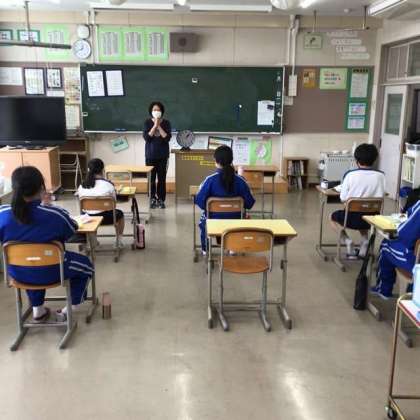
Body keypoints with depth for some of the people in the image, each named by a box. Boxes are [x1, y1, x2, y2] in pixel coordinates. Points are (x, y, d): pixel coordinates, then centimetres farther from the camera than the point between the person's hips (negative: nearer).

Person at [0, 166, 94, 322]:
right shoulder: (55, 214, -24)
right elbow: (72, 229, -3)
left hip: (18, 272, 4)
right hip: (50, 272, -3)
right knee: (85, 264, 25)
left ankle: (37, 310, 39)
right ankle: (70, 308, 22)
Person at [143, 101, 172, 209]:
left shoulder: (166, 123, 1)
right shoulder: (147, 122, 0)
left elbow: (167, 138, -10)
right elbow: (146, 137, -12)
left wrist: (159, 126, -14)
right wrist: (154, 125, -15)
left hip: (163, 155, 0)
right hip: (150, 155, 0)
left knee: (162, 178, 1)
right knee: (151, 178, 1)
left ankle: (161, 200, 10)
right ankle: (152, 199, 13)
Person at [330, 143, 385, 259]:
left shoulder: (350, 175, -13)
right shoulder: (380, 175, -7)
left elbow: (343, 199, -9)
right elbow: (381, 197, 3)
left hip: (352, 217, -3)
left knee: (334, 217, 28)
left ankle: (347, 240, 7)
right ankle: (365, 240, 17)